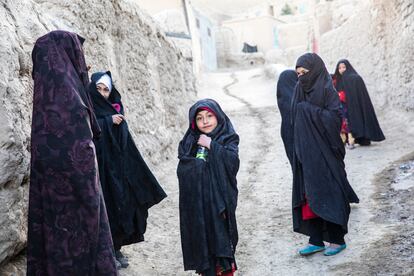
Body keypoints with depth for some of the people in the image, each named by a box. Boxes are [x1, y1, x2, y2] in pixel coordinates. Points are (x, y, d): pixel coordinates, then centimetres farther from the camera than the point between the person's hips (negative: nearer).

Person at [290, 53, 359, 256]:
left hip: (325, 152, -6)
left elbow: (334, 117, -19)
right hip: (306, 153, 7)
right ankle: (316, 240, 15)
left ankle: (337, 239, 13)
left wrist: (309, 110, -18)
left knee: (329, 193, 1)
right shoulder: (300, 90, 9)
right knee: (309, 194, 7)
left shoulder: (327, 90, -10)